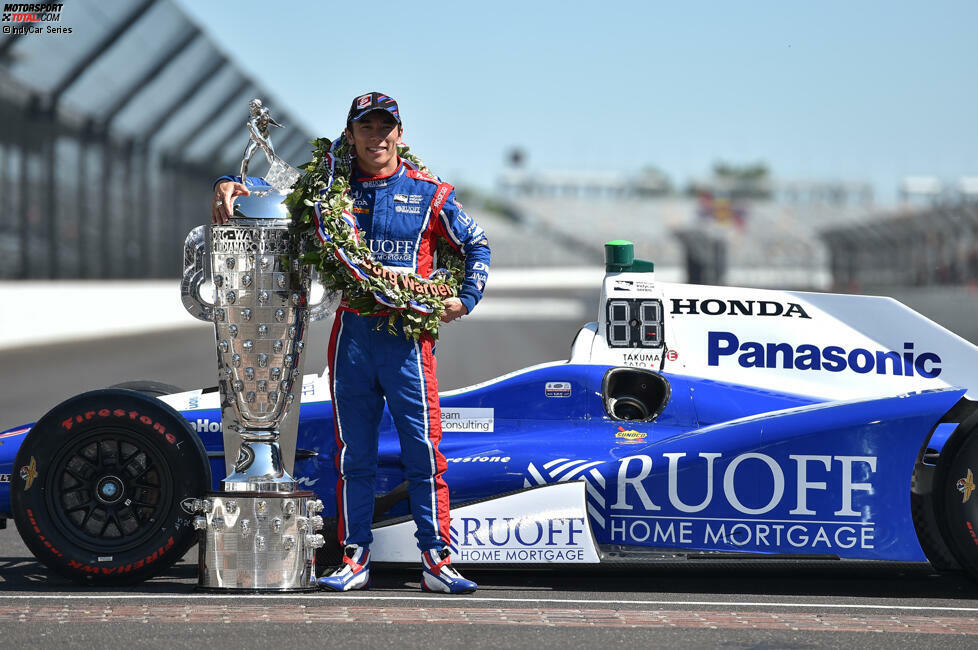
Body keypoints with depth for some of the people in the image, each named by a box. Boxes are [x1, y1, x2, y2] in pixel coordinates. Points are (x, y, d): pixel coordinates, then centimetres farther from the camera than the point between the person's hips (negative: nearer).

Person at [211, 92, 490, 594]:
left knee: (423, 452, -4)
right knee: (353, 455, 6)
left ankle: (436, 561, 0)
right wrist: (230, 185, 0)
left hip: (409, 335, -2)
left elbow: (476, 245, 16)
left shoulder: (429, 194, 6)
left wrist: (467, 298, 4)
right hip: (352, 332, 2)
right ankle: (354, 559, 12)